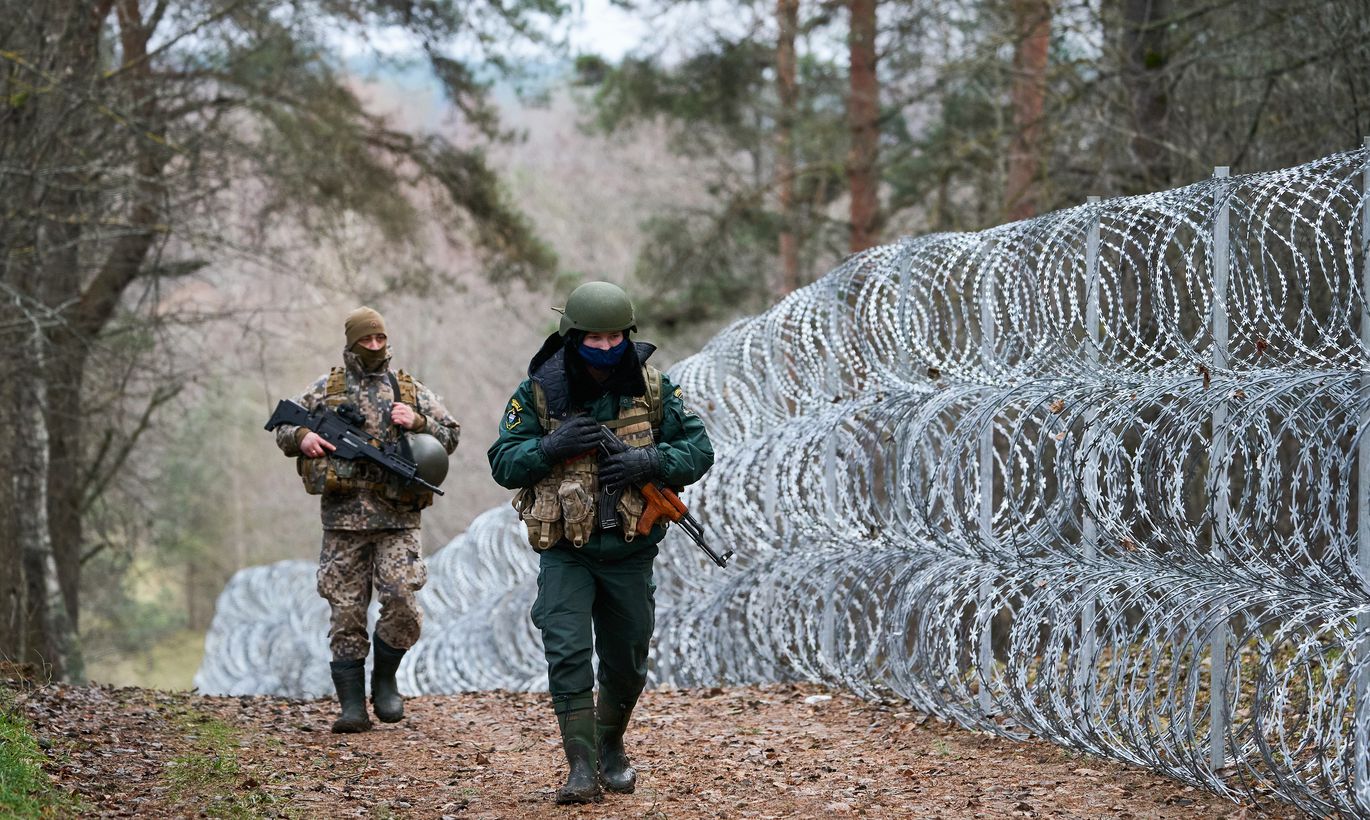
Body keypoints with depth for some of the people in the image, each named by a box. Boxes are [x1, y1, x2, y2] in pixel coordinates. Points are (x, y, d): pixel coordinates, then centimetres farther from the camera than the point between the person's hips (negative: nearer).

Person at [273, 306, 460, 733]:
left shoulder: (410, 390, 11)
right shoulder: (326, 389, 10)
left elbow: (451, 435, 12)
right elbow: (282, 429, 15)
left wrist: (417, 421, -6)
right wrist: (302, 437, -7)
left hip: (397, 519, 0)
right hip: (343, 519, 0)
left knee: (402, 602, -14)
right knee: (346, 612, 0)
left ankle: (385, 678, 11)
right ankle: (352, 706, 4)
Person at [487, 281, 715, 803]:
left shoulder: (651, 388, -4)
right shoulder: (540, 392, -7)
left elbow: (698, 450, -3)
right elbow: (503, 464, -6)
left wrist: (648, 461, -21)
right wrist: (553, 446, -24)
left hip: (630, 552, 2)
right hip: (564, 552, -2)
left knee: (627, 662, 14)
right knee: (567, 654, -15)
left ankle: (611, 747, 37)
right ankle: (581, 767, -11)